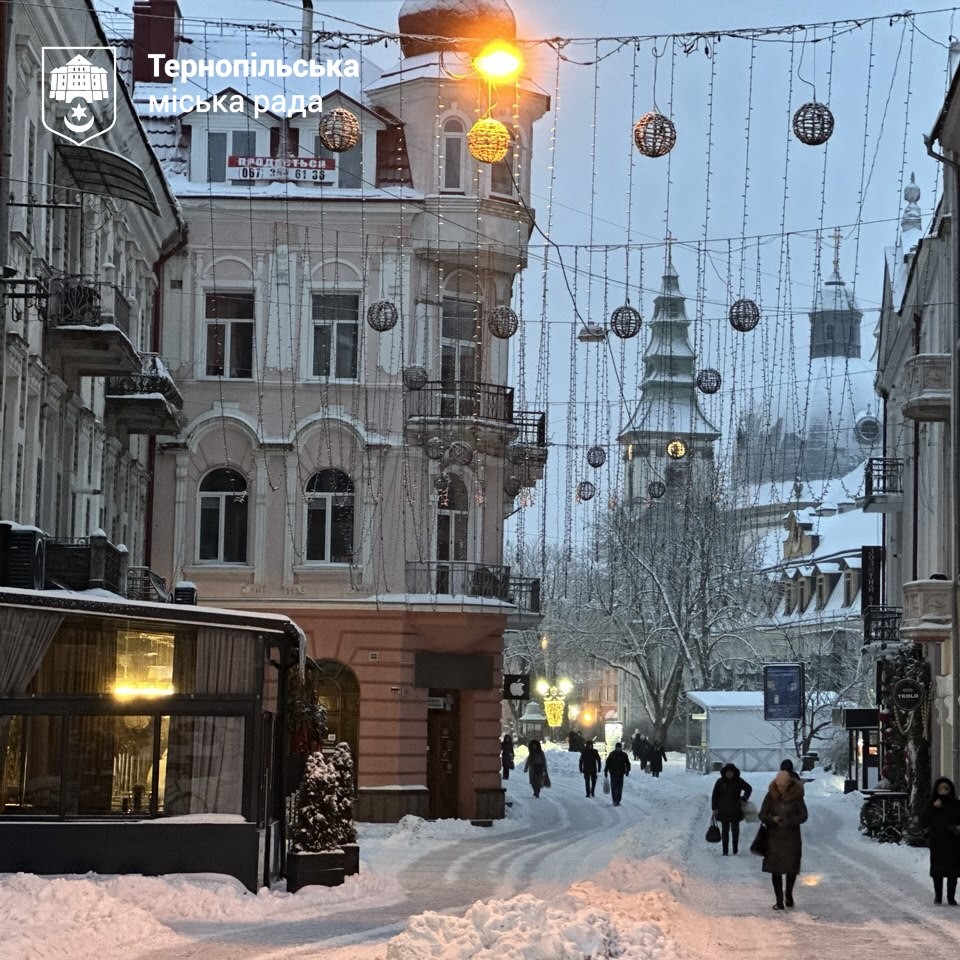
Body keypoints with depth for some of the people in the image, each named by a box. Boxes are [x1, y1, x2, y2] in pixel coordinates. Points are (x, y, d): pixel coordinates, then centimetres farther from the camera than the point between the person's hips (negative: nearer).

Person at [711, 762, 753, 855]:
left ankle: (735, 850, 13)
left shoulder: (738, 781, 0)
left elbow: (749, 789, 8)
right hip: (723, 811, 0)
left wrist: (743, 799, -4)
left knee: (735, 830, 3)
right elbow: (714, 796, 5)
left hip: (735, 811, 0)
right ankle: (725, 851, 5)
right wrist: (715, 808, -1)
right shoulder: (720, 782, 2)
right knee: (725, 831, 2)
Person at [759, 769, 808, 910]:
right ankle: (779, 900, 8)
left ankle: (788, 893, 28)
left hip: (792, 837, -1)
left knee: (792, 868, 1)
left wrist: (785, 822, -18)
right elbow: (762, 816, -3)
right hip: (774, 837, 1)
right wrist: (773, 821, -20)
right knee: (776, 870, 0)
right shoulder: (771, 795, -5)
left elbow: (803, 816, -10)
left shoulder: (796, 795, -8)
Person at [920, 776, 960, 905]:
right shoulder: (932, 805, 5)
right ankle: (938, 896, 17)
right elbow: (923, 821, -3)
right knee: (937, 871, 5)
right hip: (936, 842, 1)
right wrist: (933, 808, -13)